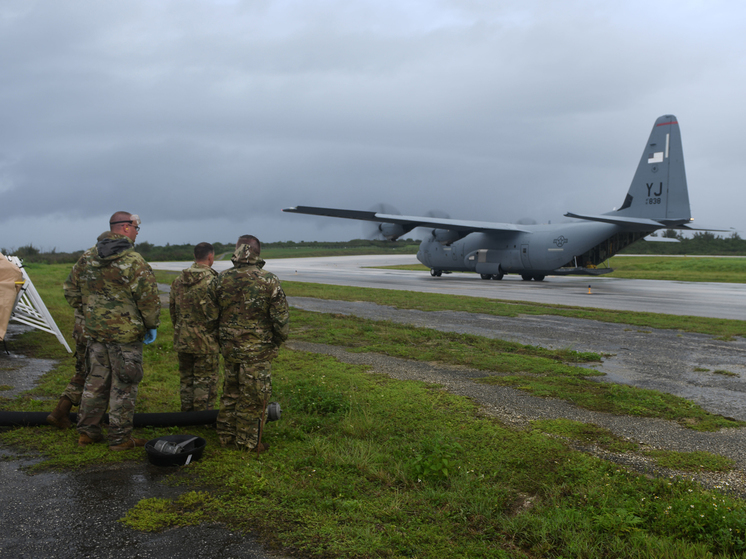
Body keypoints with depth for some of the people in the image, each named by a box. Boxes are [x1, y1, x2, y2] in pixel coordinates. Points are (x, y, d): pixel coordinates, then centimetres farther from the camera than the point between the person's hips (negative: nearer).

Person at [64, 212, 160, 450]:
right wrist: (152, 325, -3)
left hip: (95, 331, 7)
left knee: (96, 380, 18)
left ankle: (87, 431, 26)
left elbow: (71, 289, 15)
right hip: (126, 333, -7)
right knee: (123, 386, 3)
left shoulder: (88, 259, 6)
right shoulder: (134, 261, -16)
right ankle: (120, 437, 11)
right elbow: (149, 298, -16)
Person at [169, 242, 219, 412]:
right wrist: (219, 334, -4)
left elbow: (172, 308, 14)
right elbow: (215, 313, -19)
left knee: (186, 379, 18)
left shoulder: (179, 279, 6)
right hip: (205, 341, -6)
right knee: (205, 382, 5)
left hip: (182, 339, 7)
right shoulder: (211, 280, -17)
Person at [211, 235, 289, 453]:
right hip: (258, 350, -4)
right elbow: (281, 318, -10)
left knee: (230, 391, 19)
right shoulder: (269, 281, -13)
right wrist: (279, 340, 8)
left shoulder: (220, 280, -2)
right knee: (253, 396, 6)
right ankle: (248, 441, 15)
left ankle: (226, 435, 29)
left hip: (229, 347, 4)